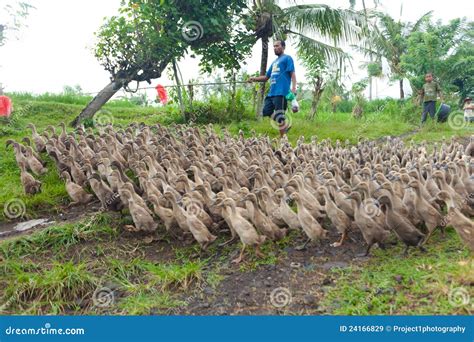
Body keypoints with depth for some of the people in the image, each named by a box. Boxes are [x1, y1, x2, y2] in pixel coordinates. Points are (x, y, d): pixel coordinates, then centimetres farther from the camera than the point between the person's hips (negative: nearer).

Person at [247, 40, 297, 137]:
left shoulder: (287, 58, 4)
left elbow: (292, 74, -8)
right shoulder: (274, 62, 26)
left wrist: (293, 88, -23)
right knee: (266, 112, 5)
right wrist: (254, 79, 11)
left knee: (280, 116, -8)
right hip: (271, 92, 8)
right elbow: (266, 77, 27)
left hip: (281, 92, -8)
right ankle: (285, 125, 18)